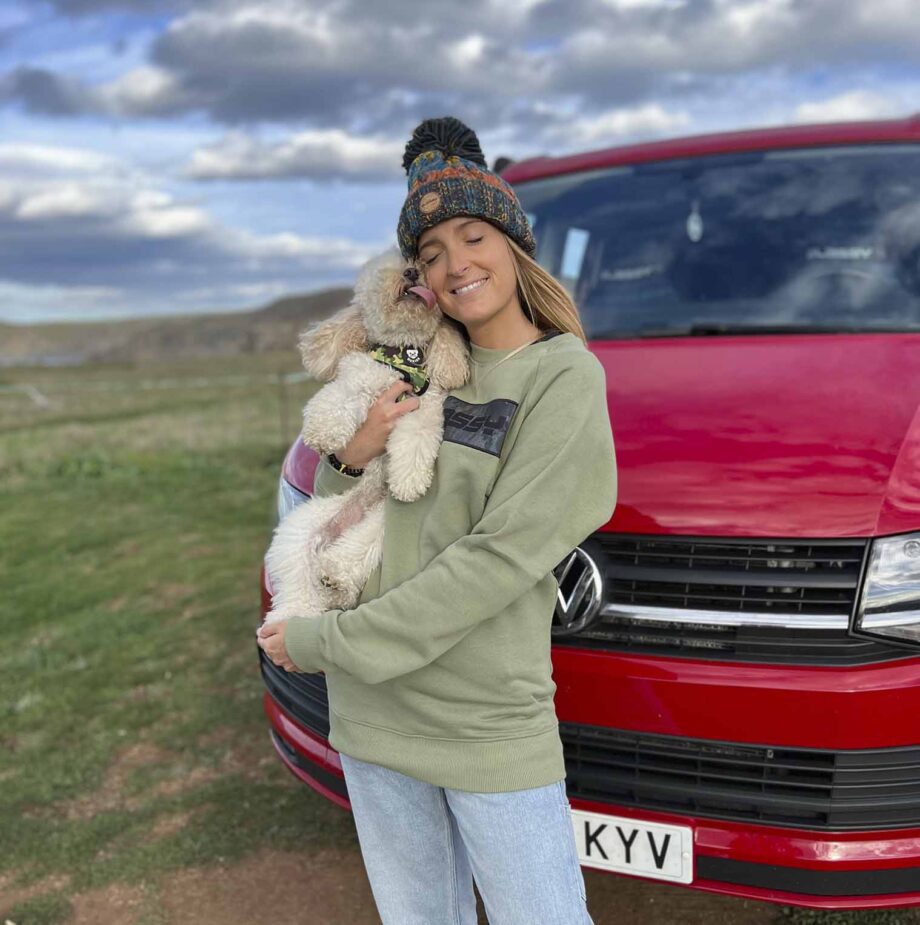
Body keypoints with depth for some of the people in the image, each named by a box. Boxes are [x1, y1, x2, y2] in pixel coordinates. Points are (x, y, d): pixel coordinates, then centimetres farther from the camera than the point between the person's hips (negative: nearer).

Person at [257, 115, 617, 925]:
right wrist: (351, 455, -10)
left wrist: (330, 643, -15)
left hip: (492, 727, -5)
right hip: (372, 715, 5)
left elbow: (502, 557, -19)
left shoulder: (564, 375, -10)